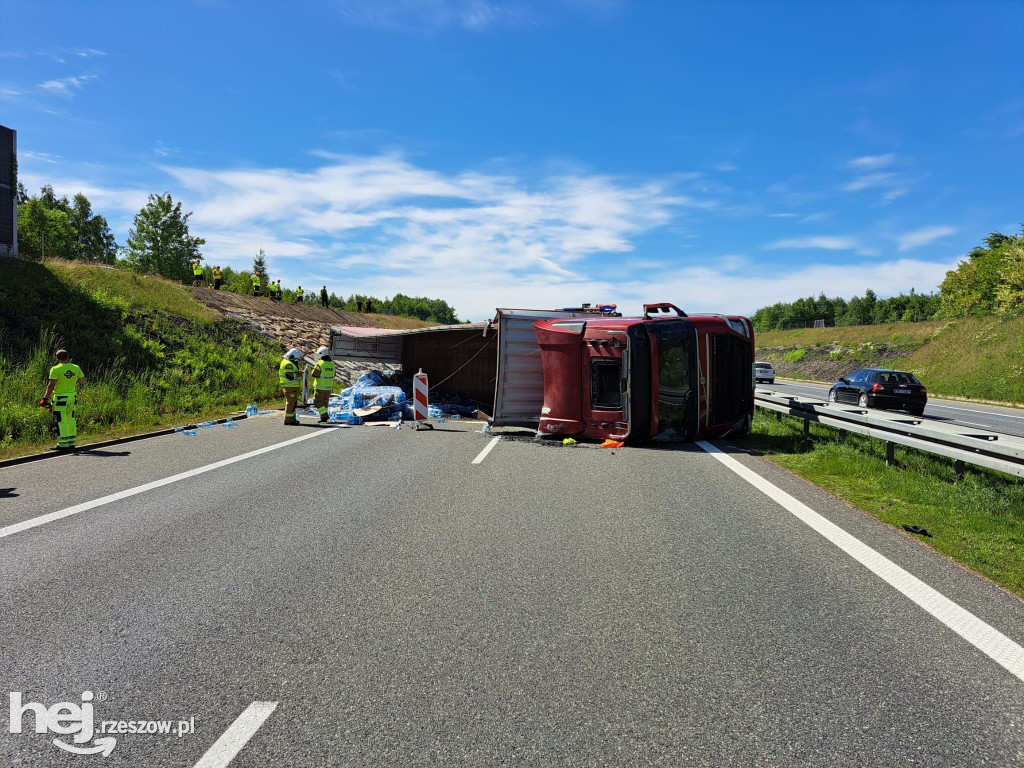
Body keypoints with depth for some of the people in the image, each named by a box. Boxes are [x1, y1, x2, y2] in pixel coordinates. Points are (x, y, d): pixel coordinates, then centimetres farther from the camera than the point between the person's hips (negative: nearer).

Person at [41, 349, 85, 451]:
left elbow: (51, 385, -15)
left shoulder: (56, 369, -11)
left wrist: (45, 398, -11)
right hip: (72, 397, 5)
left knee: (61, 421, -1)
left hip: (60, 398, -5)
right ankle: (71, 443, 17)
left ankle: (63, 444, -1)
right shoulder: (76, 368, 3)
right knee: (70, 420, 13)